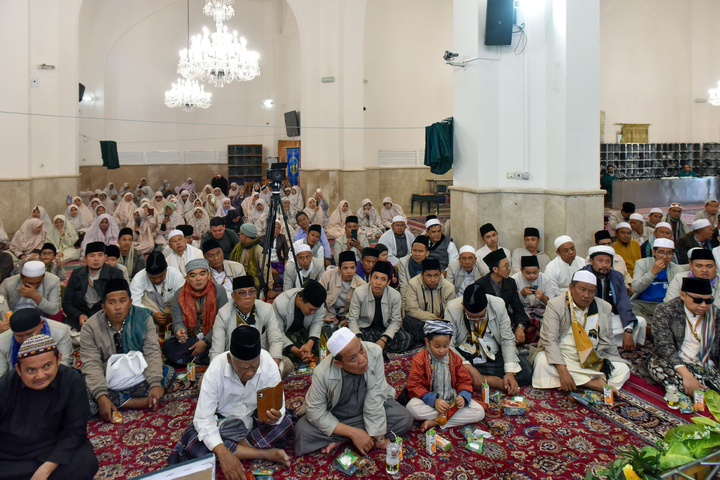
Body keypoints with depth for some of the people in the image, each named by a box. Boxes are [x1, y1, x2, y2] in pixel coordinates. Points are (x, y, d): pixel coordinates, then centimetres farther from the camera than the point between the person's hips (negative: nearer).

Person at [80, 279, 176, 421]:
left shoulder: (143, 317, -4)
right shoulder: (90, 328, -7)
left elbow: (152, 353, -9)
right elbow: (92, 365, -14)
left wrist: (155, 384, -25)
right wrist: (101, 397, -30)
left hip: (137, 380, 1)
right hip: (107, 383, -1)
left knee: (168, 373, -23)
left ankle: (119, 402, -22)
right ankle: (136, 402, -22)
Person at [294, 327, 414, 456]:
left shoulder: (374, 352, -27)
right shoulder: (322, 374, -29)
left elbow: (375, 400, -24)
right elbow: (316, 414, -21)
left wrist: (378, 437, -23)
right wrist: (353, 433, -24)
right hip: (335, 415, -2)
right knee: (302, 429, -25)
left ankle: (340, 440, -16)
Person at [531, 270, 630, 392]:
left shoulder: (604, 308, 6)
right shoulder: (555, 305, -7)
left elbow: (607, 344, 12)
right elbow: (549, 340, -17)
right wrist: (563, 371, -27)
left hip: (590, 363, 3)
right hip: (560, 358, -3)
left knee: (623, 369, -12)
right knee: (542, 362, -33)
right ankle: (595, 383, -28)